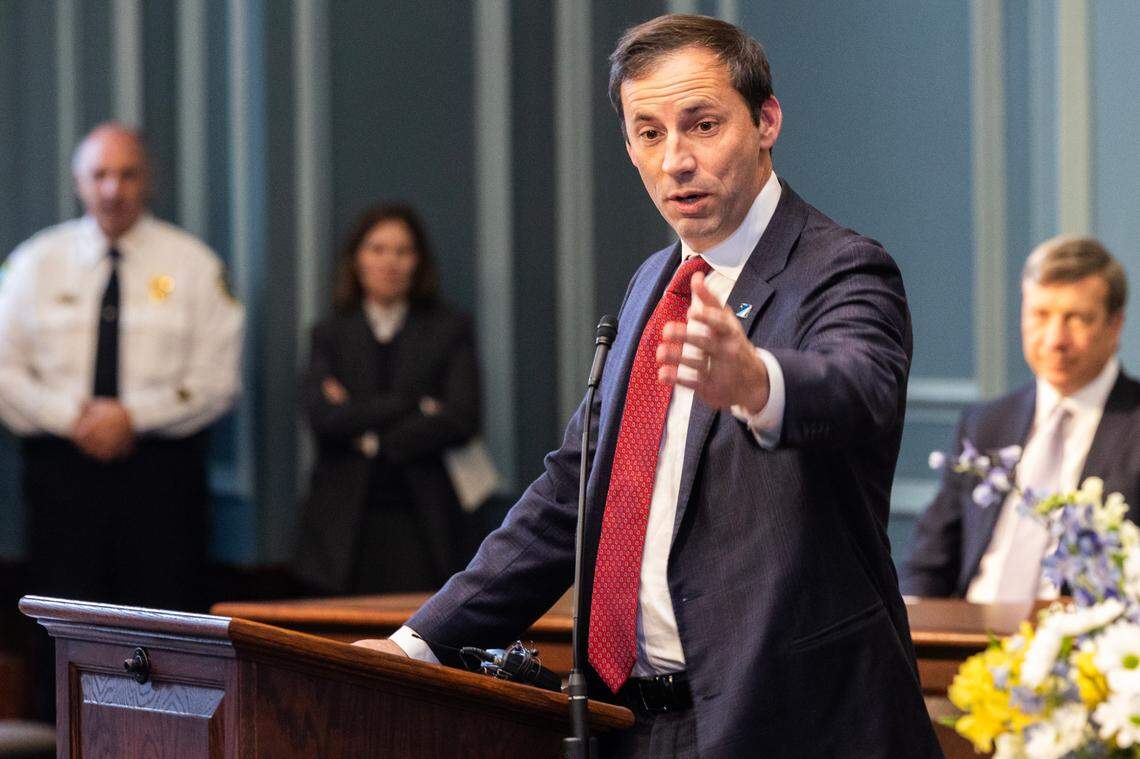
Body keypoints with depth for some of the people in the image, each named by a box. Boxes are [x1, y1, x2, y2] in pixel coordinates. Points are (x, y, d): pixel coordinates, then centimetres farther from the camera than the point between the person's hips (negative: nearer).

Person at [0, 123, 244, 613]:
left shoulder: (192, 264, 5)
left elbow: (216, 379, 0)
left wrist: (133, 416, -12)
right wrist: (70, 418, -9)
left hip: (161, 468, -1)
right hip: (60, 460, 1)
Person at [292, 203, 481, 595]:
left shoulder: (450, 330, 9)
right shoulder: (330, 335, 12)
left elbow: (462, 419, -3)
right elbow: (323, 418, -5)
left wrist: (372, 439, -5)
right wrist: (415, 407, -9)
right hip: (345, 524, 1)